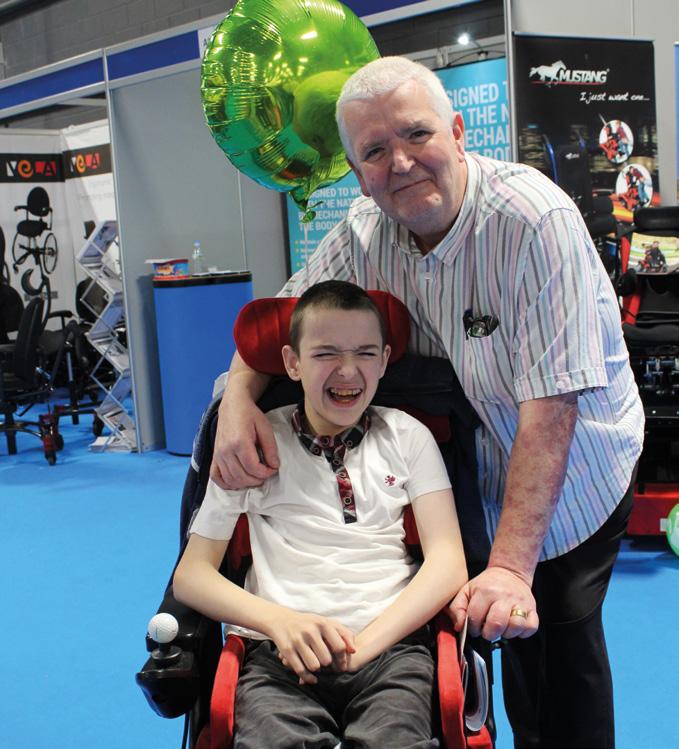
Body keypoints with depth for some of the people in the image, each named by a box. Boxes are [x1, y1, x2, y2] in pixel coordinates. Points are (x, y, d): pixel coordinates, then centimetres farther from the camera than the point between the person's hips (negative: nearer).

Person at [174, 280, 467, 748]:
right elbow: (192, 574, 7)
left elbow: (448, 562, 3)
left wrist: (363, 645, -12)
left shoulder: (406, 436, 12)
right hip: (282, 653, -1)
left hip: (391, 643, 1)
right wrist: (279, 621, -12)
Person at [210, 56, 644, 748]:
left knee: (562, 637, 6)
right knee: (513, 638, 12)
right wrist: (239, 398, -25)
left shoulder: (534, 219, -29)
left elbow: (552, 404, -33)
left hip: (573, 472, -4)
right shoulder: (366, 230, -12)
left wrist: (511, 566, -36)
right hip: (473, 467, 4)